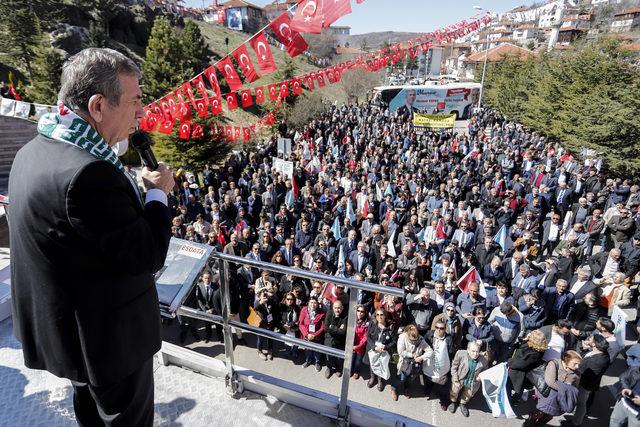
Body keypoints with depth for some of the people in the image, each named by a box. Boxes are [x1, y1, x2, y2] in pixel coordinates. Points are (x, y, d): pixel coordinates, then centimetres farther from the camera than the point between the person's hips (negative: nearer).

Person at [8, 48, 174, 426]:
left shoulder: (36, 150, -1)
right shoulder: (87, 172, -33)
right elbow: (148, 256, -26)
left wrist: (142, 192, 1)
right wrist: (159, 193, -13)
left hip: (65, 324, 9)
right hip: (110, 335, -9)